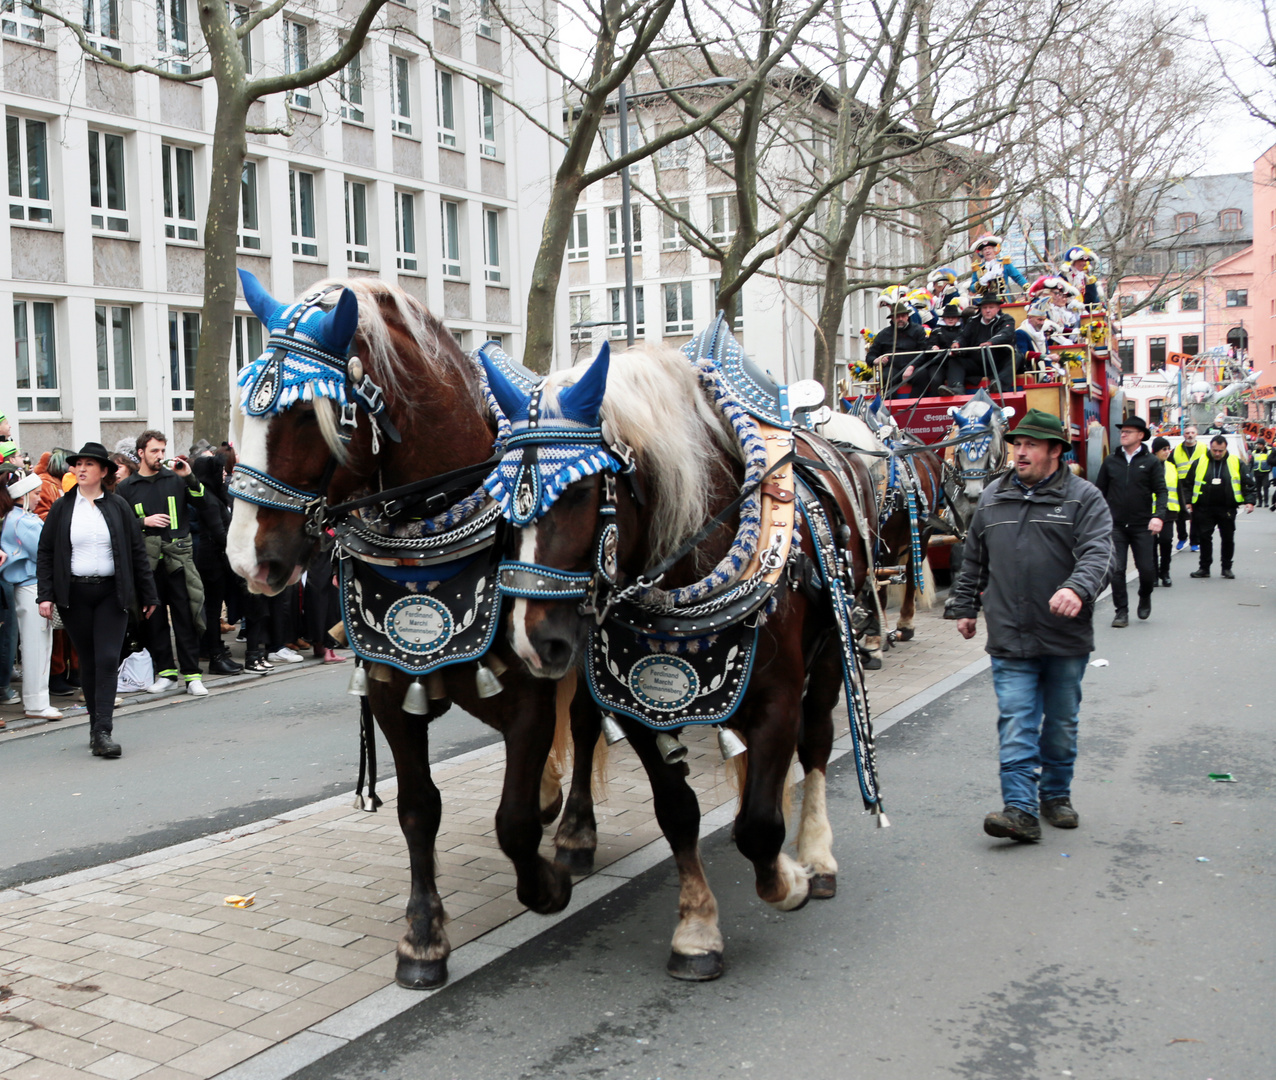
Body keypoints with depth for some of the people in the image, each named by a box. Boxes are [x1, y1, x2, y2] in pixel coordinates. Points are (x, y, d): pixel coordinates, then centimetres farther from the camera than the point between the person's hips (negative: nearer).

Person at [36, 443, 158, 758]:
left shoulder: (118, 507, 4)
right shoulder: (62, 508, 5)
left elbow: (137, 552, 7)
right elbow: (45, 553, 6)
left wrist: (148, 595, 7)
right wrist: (45, 595, -3)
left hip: (111, 592, -1)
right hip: (74, 594, 1)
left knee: (108, 660, -9)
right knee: (88, 662, 8)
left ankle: (102, 732, -10)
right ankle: (97, 726, 19)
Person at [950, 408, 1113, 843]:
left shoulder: (1083, 497, -2)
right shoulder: (992, 497, 10)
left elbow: (1098, 552, -16)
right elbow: (974, 560, 19)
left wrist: (1077, 588, -34)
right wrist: (965, 608, 18)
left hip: (1066, 638, -1)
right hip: (1009, 638, 2)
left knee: (1062, 725, 13)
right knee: (1016, 725, -5)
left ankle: (1056, 796, 29)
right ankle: (1020, 809, -8)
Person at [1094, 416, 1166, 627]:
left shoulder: (1151, 462, 1)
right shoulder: (1110, 461, 7)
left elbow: (1161, 491, -2)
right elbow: (1100, 491, 11)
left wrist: (1159, 516, -16)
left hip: (1142, 526, -1)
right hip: (1116, 525, 1)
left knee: (1146, 568, 1)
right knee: (1116, 570, -4)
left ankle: (1145, 597, 31)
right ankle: (1121, 611, 7)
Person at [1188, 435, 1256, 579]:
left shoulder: (1236, 463, 1)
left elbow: (1248, 483, 4)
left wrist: (1249, 501, -6)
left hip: (1227, 509, 0)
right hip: (1204, 509, 0)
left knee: (1228, 539, 7)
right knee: (1204, 538, 2)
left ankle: (1226, 567, 20)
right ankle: (1204, 568, 11)